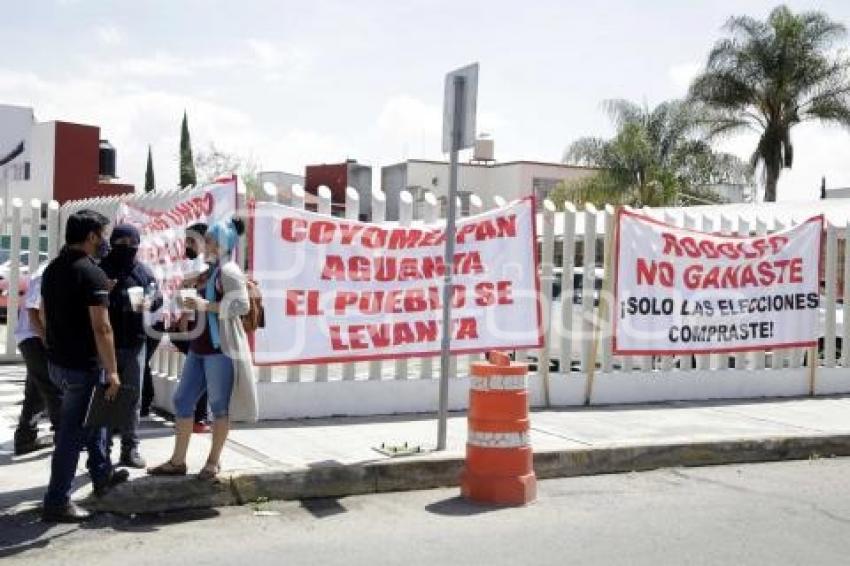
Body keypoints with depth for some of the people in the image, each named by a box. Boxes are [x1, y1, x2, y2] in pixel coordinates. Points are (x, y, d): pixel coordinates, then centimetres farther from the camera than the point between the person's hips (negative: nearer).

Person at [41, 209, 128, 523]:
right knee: (72, 433, 0)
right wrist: (112, 372, -18)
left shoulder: (52, 269, 8)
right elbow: (101, 328, -23)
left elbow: (44, 315, 17)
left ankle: (103, 474, 37)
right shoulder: (92, 274, -19)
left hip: (56, 362, 9)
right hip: (83, 366, -9)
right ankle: (57, 502, 7)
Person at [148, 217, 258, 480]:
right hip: (199, 347, 10)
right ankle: (178, 461, 16)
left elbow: (242, 305, -22)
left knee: (219, 405, 2)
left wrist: (207, 305, -22)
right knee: (182, 400, 9)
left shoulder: (229, 271, -10)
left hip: (221, 348, -10)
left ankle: (214, 461, 13)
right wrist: (194, 303, 15)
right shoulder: (210, 271, 18)